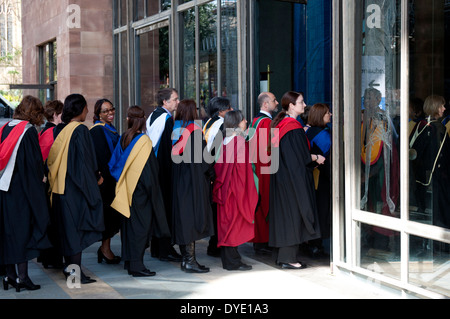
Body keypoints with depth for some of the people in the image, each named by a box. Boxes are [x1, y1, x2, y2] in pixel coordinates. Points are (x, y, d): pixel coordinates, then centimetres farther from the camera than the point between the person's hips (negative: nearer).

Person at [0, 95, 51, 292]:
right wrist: (41, 178, 1)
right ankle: (22, 277, -1)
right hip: (21, 189, -6)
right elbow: (34, 162, -14)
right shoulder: (28, 131, -11)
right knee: (23, 231, -2)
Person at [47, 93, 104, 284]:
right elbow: (86, 159, -15)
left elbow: (53, 158, 13)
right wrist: (96, 178, 0)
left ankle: (69, 267, 22)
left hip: (60, 186, 8)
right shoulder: (80, 130, -14)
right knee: (77, 226, -4)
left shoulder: (59, 130, 7)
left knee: (66, 227, 15)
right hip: (76, 186, -7)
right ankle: (75, 269, -4)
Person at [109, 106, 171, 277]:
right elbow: (150, 169, -14)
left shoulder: (123, 138, 2)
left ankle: (128, 261, 22)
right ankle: (136, 264, -5)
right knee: (140, 224, -3)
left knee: (129, 223, 15)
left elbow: (115, 163, 11)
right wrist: (152, 190, -5)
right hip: (140, 190, -6)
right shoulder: (144, 141, -15)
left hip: (126, 189, 6)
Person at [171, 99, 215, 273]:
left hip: (177, 180, 7)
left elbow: (172, 155, 12)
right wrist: (210, 173, 0)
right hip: (193, 180, -7)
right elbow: (201, 155, -13)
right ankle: (190, 261, -7)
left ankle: (185, 258, 17)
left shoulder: (174, 129, 7)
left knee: (181, 216, 11)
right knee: (192, 217, -5)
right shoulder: (194, 130, -13)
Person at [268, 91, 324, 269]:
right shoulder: (294, 127, -17)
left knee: (283, 213, 13)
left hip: (281, 177, 9)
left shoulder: (280, 124, 10)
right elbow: (301, 156, -18)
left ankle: (281, 254, 18)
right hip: (293, 179, -9)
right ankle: (288, 258, -2)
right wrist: (316, 158, -3)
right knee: (293, 213, -4)